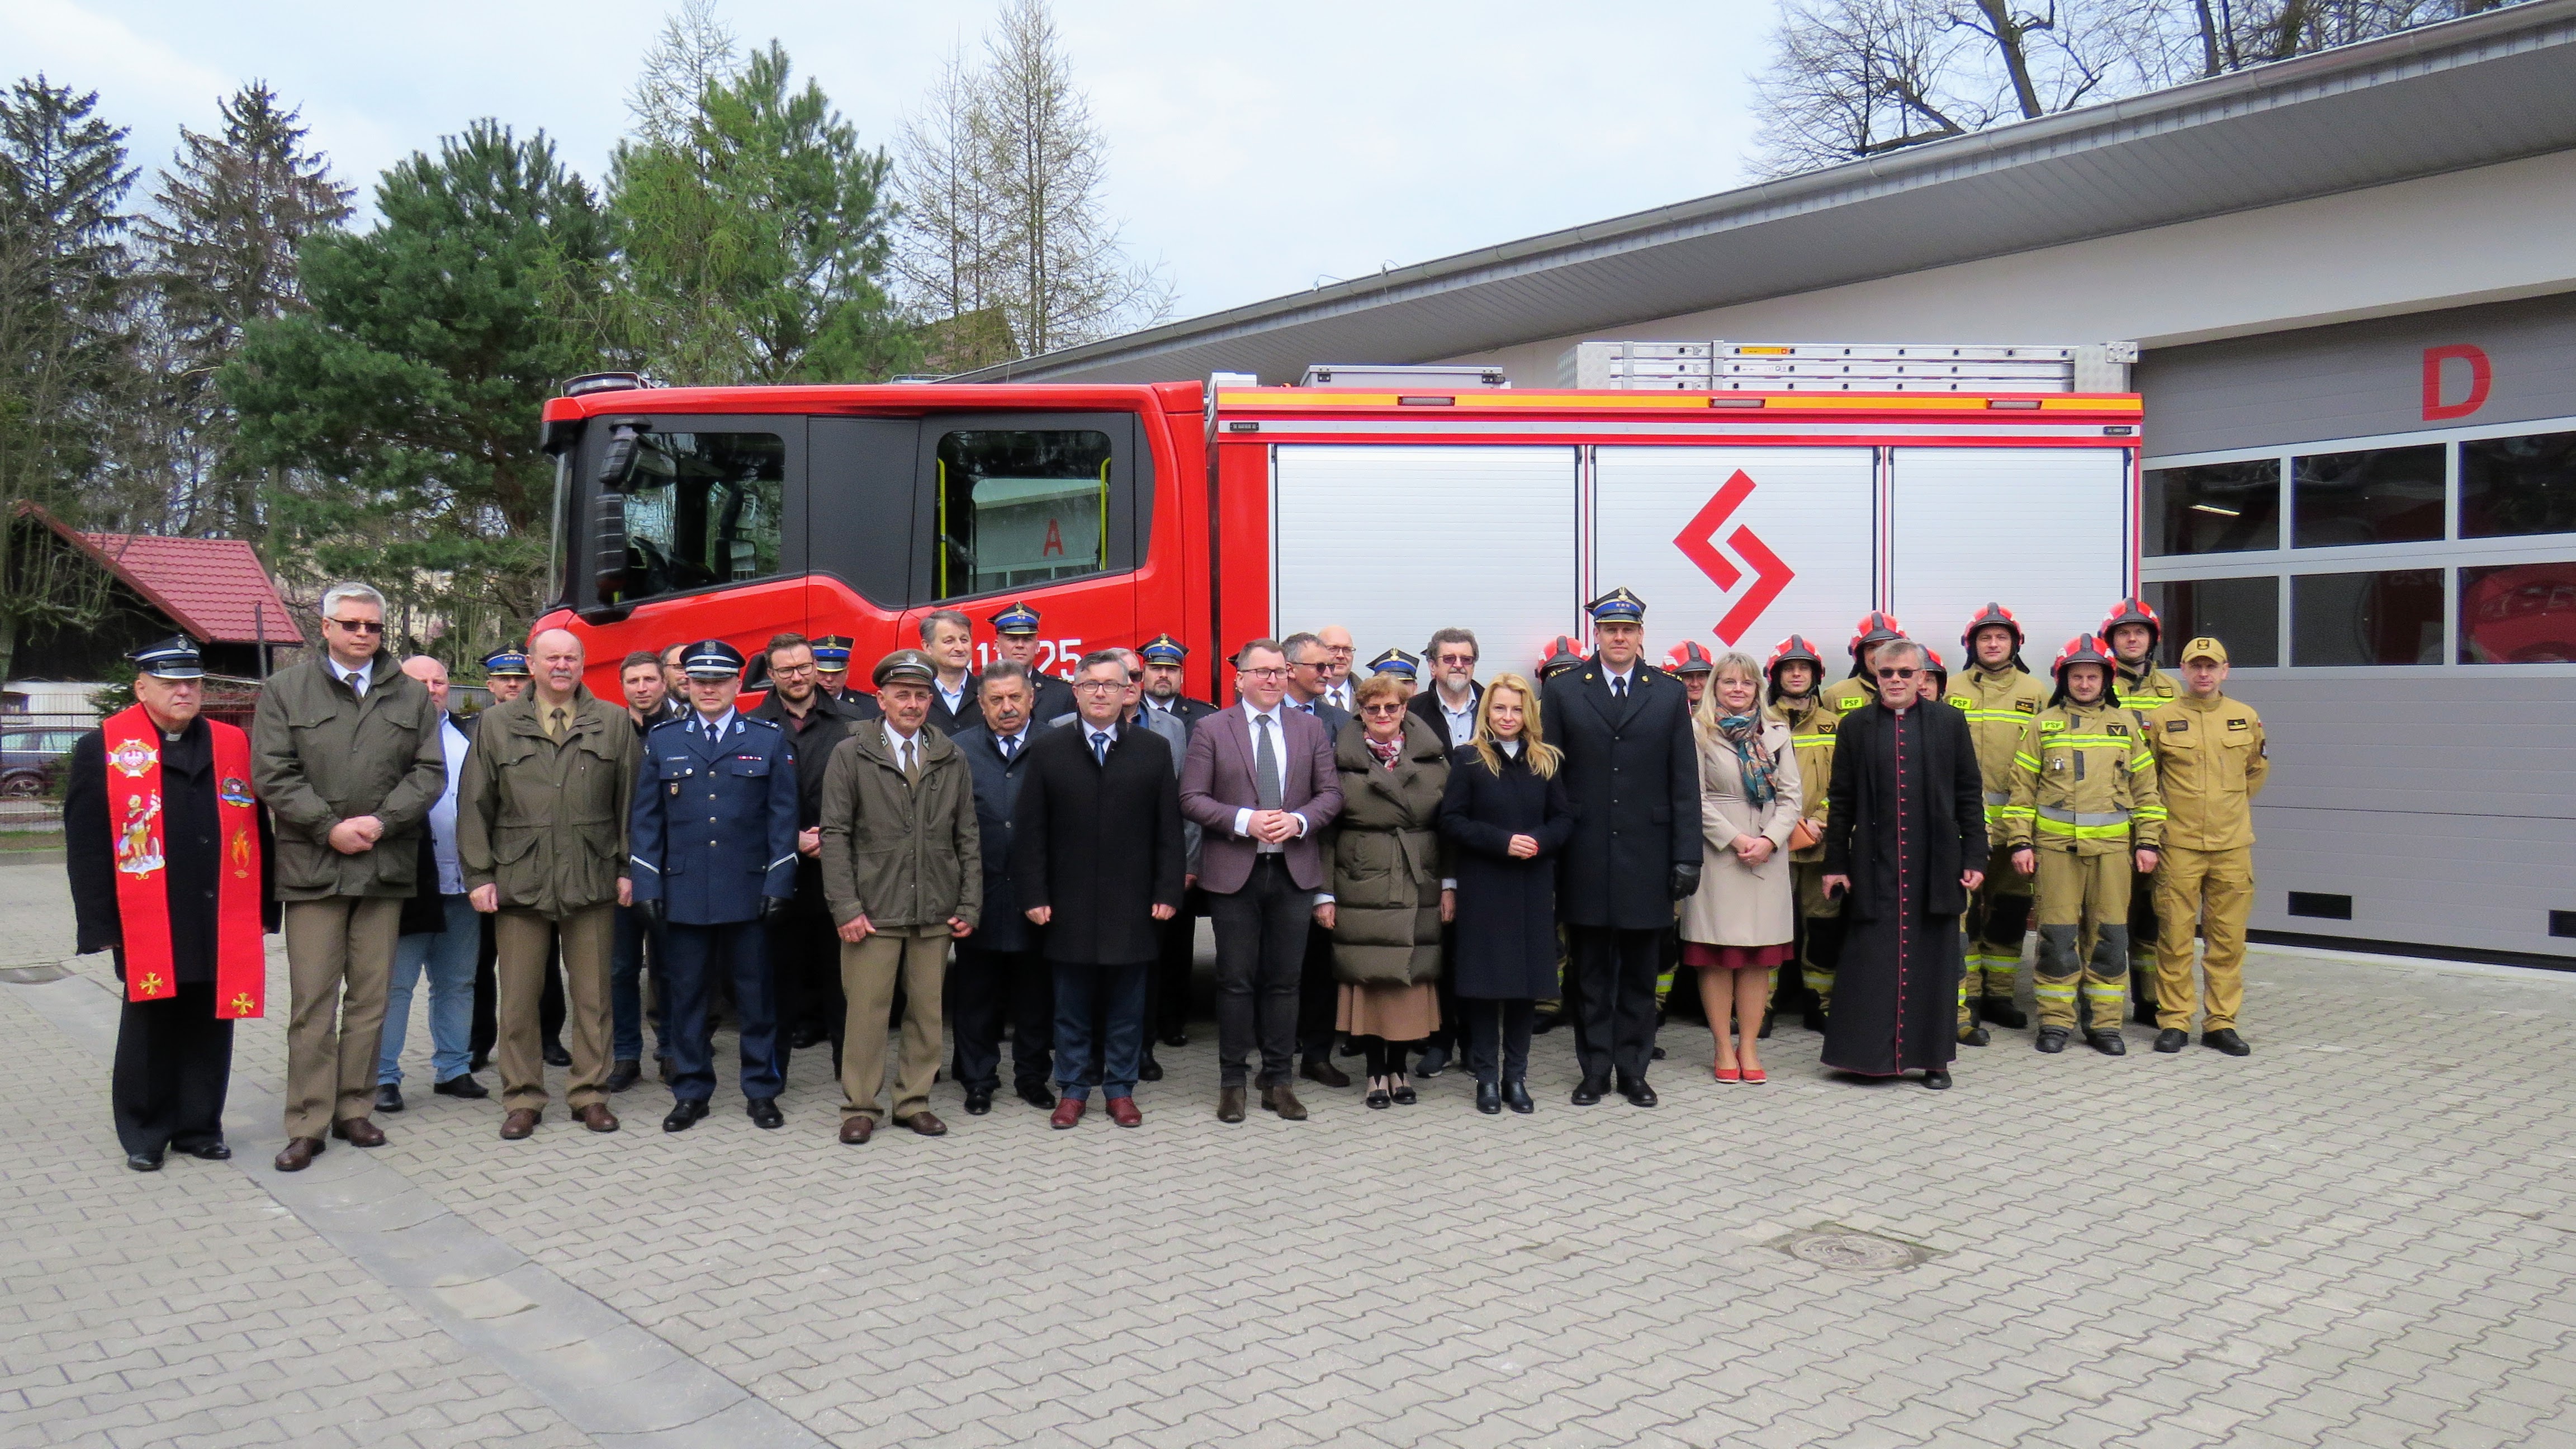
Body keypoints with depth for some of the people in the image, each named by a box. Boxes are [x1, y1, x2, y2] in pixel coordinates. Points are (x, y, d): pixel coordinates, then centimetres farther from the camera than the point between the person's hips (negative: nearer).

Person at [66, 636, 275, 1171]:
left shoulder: (234, 745, 9)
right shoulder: (102, 749, 1)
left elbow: (256, 831, 9)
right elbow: (86, 844, -2)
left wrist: (263, 910, 6)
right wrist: (101, 923, -7)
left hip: (222, 926, 2)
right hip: (148, 927, -2)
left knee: (209, 1031, 9)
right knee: (149, 1033, 9)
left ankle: (199, 1125, 23)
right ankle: (144, 1134, 23)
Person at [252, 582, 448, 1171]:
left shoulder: (412, 695, 10)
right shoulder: (286, 690, 5)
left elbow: (430, 772, 4)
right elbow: (272, 773, -3)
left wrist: (381, 821, -10)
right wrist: (329, 828, -11)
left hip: (386, 867, 2)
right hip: (312, 867, -2)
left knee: (370, 997, 8)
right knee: (313, 1001, -1)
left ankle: (354, 1109, 18)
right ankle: (306, 1124, 6)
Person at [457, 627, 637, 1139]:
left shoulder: (613, 724, 6)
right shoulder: (497, 725, 7)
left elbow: (630, 802, 6)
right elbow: (474, 804, 6)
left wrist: (627, 869, 1)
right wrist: (478, 876, 0)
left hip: (593, 882, 0)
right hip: (518, 881, 0)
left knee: (593, 996, 6)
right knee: (518, 998, 5)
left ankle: (590, 1093, 18)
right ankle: (522, 1098, 17)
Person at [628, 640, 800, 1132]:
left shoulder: (770, 740, 5)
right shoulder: (661, 741, 9)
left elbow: (782, 817, 3)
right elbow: (645, 819, 9)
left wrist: (778, 884, -5)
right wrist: (647, 886, 1)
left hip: (748, 893, -1)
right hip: (683, 893, 1)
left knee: (756, 994, 5)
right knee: (685, 994, 7)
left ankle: (761, 1091, 17)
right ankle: (690, 1092, 19)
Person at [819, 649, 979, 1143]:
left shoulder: (952, 759, 9)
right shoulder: (851, 755, 1)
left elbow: (968, 838, 10)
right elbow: (834, 835, -3)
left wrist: (969, 906, 3)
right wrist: (846, 908, -10)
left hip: (935, 913, 3)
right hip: (873, 911, -3)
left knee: (927, 1010, 7)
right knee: (867, 1010, 1)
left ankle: (914, 1102, 20)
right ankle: (859, 1107, 13)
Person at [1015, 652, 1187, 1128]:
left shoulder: (1155, 749, 6)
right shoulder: (1048, 749, 4)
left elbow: (1169, 829, 4)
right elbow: (1029, 830, 2)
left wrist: (1168, 892, -3)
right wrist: (1033, 895, -4)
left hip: (1132, 907, 0)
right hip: (1069, 906, 0)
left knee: (1127, 1005, 8)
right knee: (1072, 1006, 8)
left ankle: (1120, 1089, 20)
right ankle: (1072, 1089, 20)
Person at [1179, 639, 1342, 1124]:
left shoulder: (1310, 728, 9)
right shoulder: (1211, 730, 1)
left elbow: (1331, 793, 7)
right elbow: (1191, 798, -4)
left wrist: (1299, 820, -13)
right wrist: (1245, 821, -17)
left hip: (1294, 870, 2)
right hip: (1234, 872, -2)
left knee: (1284, 982, 8)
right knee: (1236, 982, 4)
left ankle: (1278, 1080, 17)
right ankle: (1232, 1080, 14)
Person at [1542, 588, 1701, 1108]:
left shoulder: (1669, 693, 6)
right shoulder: (1564, 691, 3)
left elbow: (1684, 782, 3)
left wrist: (1687, 856, -2)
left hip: (1646, 855, 1)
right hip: (1585, 858, -1)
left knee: (1640, 973, 9)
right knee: (1590, 973, 8)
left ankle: (1633, 1070, 20)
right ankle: (1594, 1071, 18)